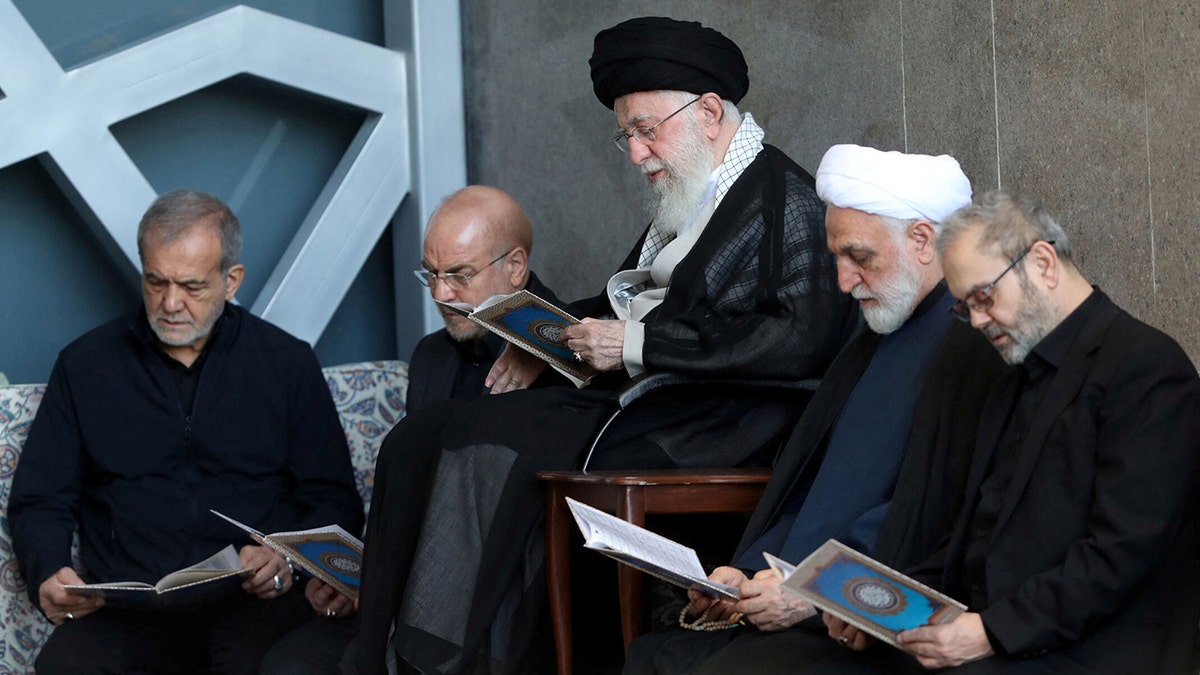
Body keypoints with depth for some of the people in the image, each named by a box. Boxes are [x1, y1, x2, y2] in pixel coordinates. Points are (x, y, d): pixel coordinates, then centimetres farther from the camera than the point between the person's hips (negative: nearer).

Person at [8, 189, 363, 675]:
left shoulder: (288, 364, 12)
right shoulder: (86, 366, 14)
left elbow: (334, 503, 11)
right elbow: (39, 502, 15)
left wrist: (287, 559, -10)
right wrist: (49, 572, -7)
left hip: (257, 600, -2)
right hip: (126, 607, 2)